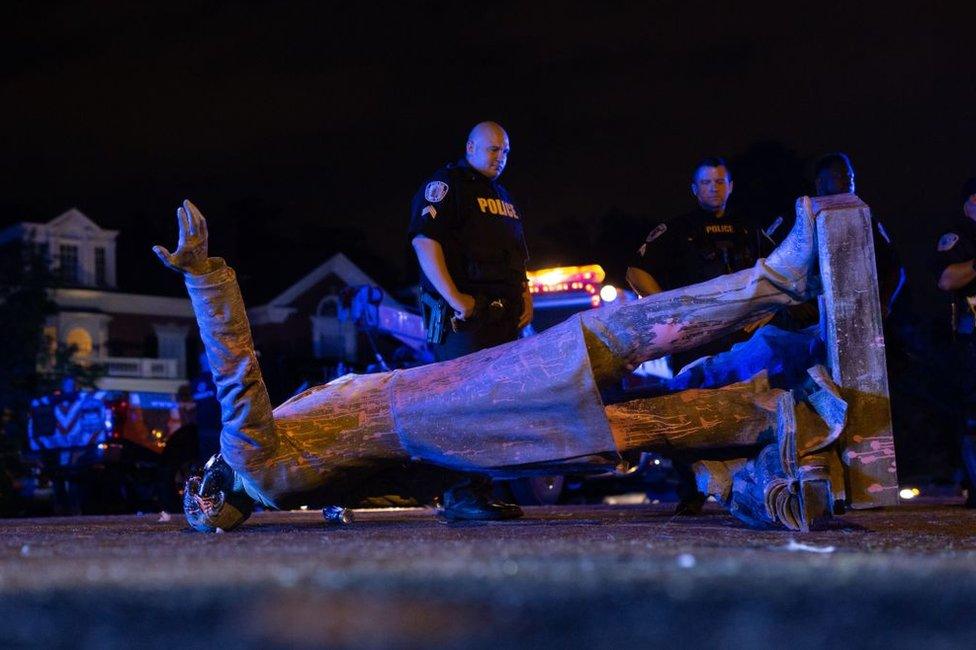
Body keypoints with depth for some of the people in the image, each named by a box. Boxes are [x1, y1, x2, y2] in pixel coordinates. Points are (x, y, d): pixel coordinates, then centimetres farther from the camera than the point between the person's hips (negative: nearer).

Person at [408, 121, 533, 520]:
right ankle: (461, 495, -13)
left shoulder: (503, 197, 26)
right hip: (465, 315, -9)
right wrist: (454, 297, -20)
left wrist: (525, 296, 14)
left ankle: (483, 491, 11)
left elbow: (518, 255, 31)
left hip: (503, 316, 9)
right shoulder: (446, 185, -2)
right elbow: (424, 240, -14)